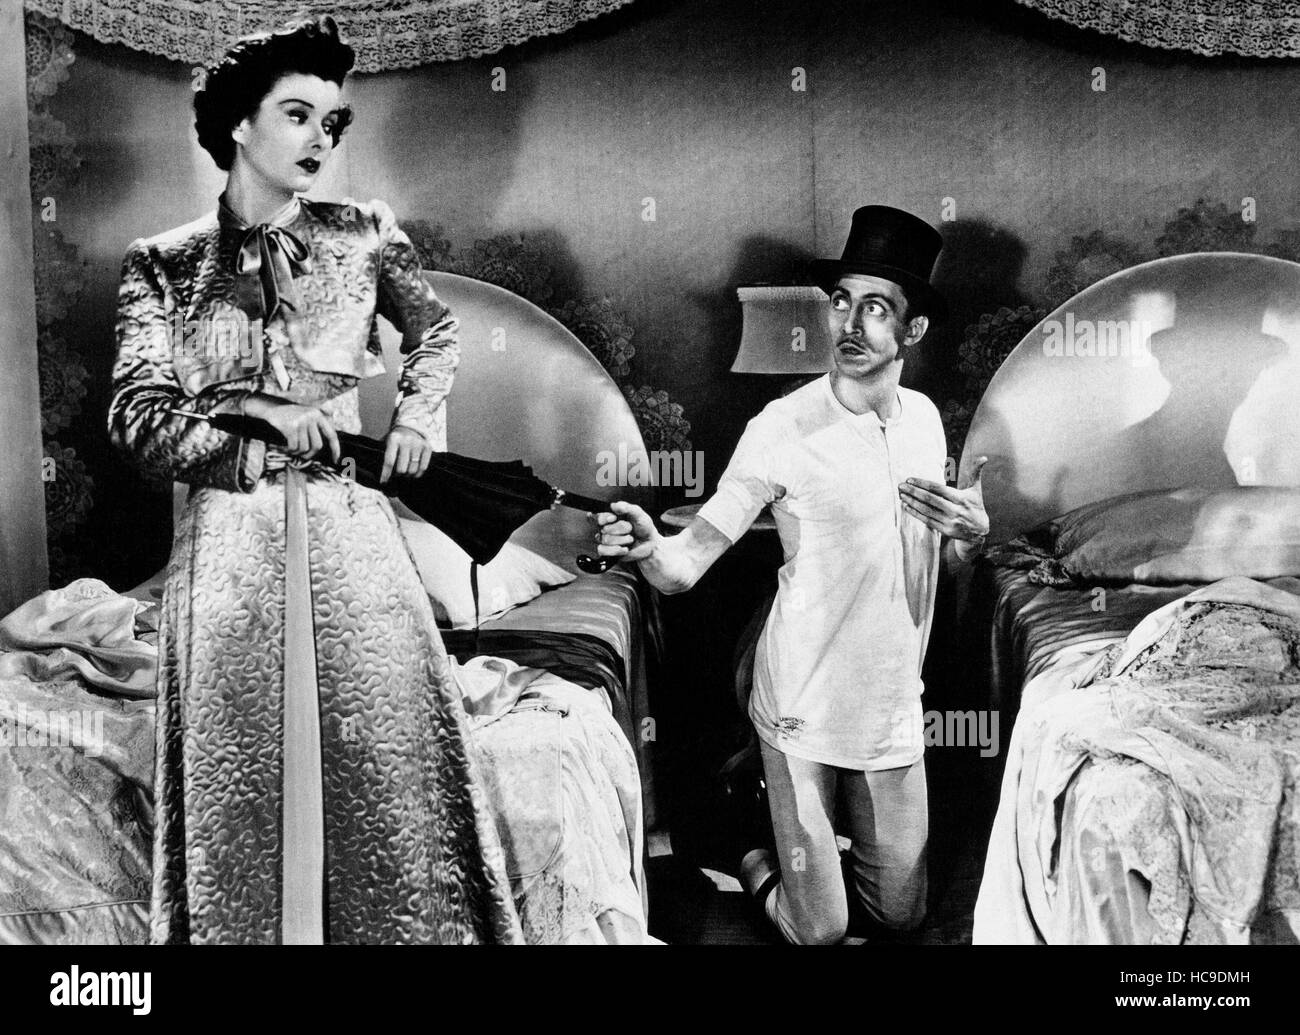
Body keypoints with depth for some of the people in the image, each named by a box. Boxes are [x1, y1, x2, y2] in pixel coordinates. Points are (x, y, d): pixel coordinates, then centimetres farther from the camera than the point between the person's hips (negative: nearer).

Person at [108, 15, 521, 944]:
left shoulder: (364, 235, 6)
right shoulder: (164, 264, 4)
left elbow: (438, 332, 22)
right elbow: (136, 418, -1)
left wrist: (417, 413, 6)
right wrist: (263, 417, -11)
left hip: (349, 528, 1)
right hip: (229, 537, 0)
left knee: (387, 755, 2)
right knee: (240, 770, 4)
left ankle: (418, 927, 19)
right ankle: (245, 926, 22)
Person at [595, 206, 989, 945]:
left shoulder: (924, 417, -1)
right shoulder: (784, 428, -18)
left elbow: (948, 547, 14)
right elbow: (688, 564, -21)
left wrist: (975, 529, -10)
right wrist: (650, 547, -45)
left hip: (895, 710, 5)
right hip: (805, 713, -5)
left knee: (903, 914, 17)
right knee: (819, 930, 5)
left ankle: (819, 841, 44)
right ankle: (761, 863, 35)